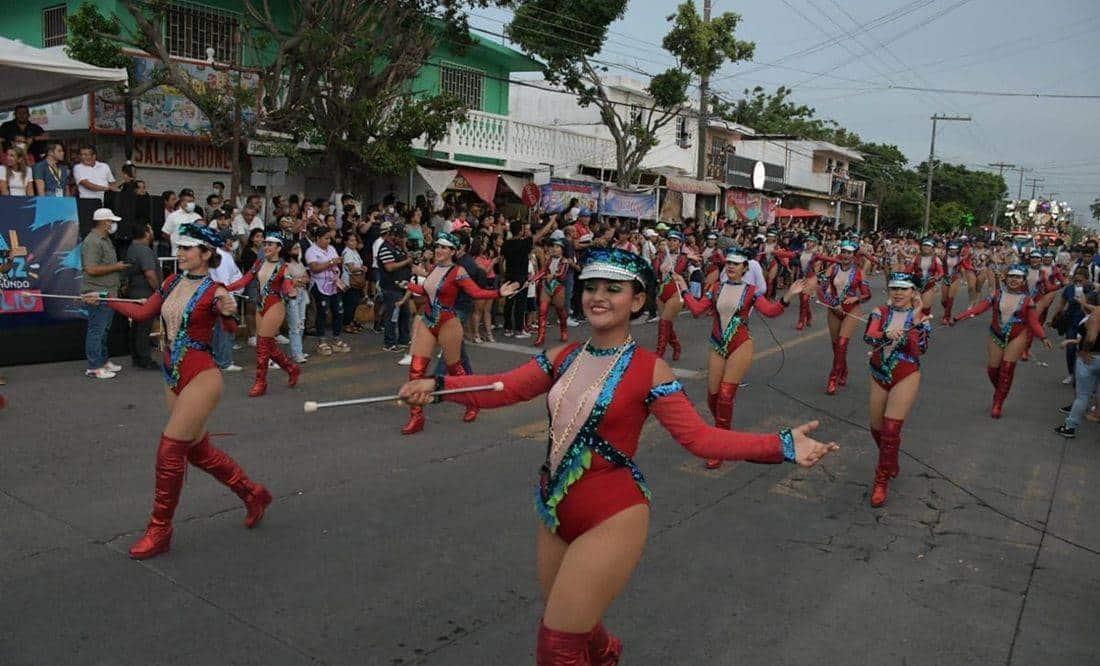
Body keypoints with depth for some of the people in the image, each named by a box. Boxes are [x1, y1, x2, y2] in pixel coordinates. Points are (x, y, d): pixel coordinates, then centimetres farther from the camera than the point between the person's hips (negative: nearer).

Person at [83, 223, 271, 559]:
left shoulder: (214, 292, -13)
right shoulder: (172, 283, 7)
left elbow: (231, 328, -28)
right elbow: (143, 312, 20)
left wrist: (228, 313, -49)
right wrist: (104, 300, 20)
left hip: (201, 377, -8)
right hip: (174, 379, 8)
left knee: (169, 451, -6)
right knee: (199, 451, 15)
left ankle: (159, 531, 10)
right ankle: (253, 494, 33)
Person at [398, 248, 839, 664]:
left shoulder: (649, 370, -13)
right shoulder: (563, 357, 2)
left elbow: (699, 437, -16)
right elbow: (501, 389, -5)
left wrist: (782, 446, -25)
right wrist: (438, 385, -19)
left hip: (611, 518, -6)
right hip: (554, 512, 6)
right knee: (572, 631, 25)